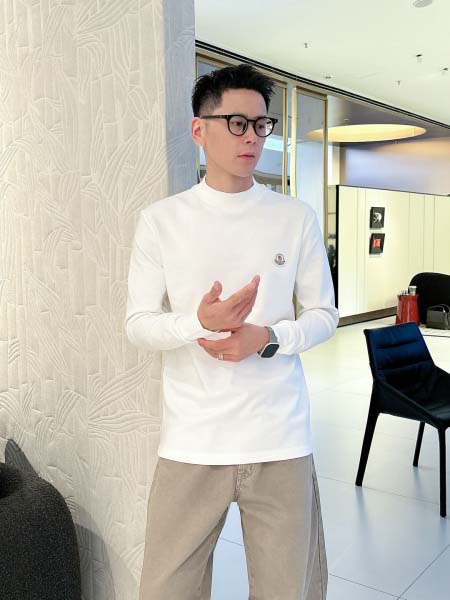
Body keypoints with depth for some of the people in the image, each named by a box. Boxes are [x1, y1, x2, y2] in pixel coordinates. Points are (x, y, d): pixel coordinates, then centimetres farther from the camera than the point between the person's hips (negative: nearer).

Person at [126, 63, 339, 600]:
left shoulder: (296, 218, 3)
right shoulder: (160, 220, 0)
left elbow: (323, 313, 6)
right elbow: (138, 323, 0)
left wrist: (267, 338, -14)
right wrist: (199, 322, -21)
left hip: (281, 439, 1)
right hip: (190, 440, 0)